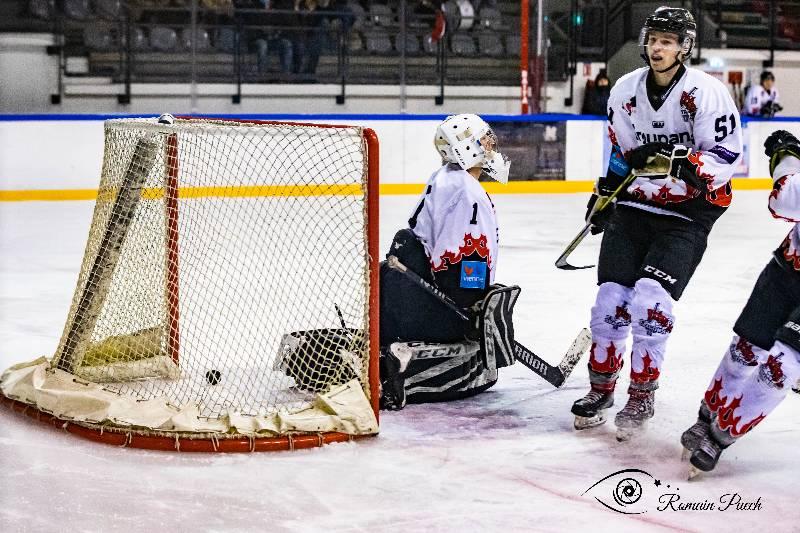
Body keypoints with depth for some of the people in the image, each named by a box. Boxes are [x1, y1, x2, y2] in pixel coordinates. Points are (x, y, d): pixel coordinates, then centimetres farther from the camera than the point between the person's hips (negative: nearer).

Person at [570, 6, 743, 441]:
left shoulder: (706, 93, -14)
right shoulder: (625, 90, 4)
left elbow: (726, 157, -16)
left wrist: (680, 163, -29)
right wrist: (605, 193, 14)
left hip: (687, 213, -5)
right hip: (634, 207, 5)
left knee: (649, 301, -17)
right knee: (611, 299, -3)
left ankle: (642, 395, 1)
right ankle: (601, 388, 16)